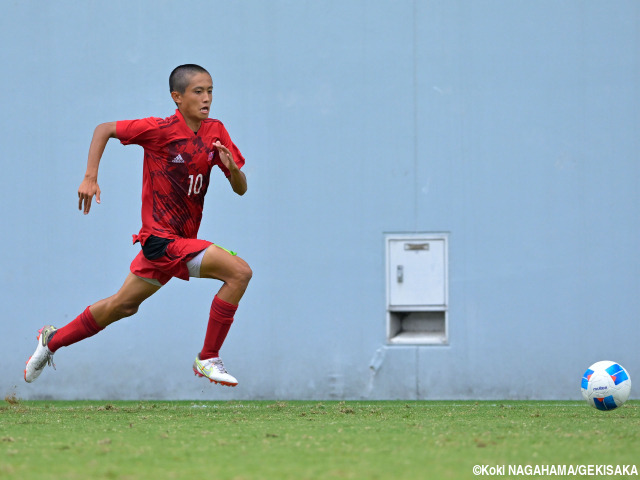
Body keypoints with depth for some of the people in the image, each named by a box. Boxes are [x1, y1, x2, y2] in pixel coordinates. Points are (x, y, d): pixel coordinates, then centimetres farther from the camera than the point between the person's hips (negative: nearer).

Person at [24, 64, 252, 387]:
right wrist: (90, 178, -13)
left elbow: (241, 189, 5)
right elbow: (104, 129, -5)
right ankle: (208, 359, -10)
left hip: (183, 237, 7)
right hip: (163, 239, -7)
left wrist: (232, 167, -17)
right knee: (239, 272, -20)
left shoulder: (215, 132, 4)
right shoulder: (161, 129, -14)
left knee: (123, 305, 19)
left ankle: (54, 339, 36)